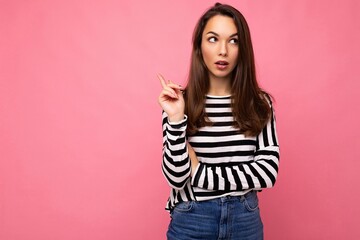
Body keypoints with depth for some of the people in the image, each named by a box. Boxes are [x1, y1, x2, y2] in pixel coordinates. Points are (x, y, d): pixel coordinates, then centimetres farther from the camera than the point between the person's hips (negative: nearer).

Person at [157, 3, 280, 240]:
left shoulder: (259, 103, -4)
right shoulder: (179, 102, -9)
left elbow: (268, 171, -10)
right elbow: (176, 179, -12)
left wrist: (200, 172, -13)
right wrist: (176, 120, -24)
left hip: (245, 220, 2)